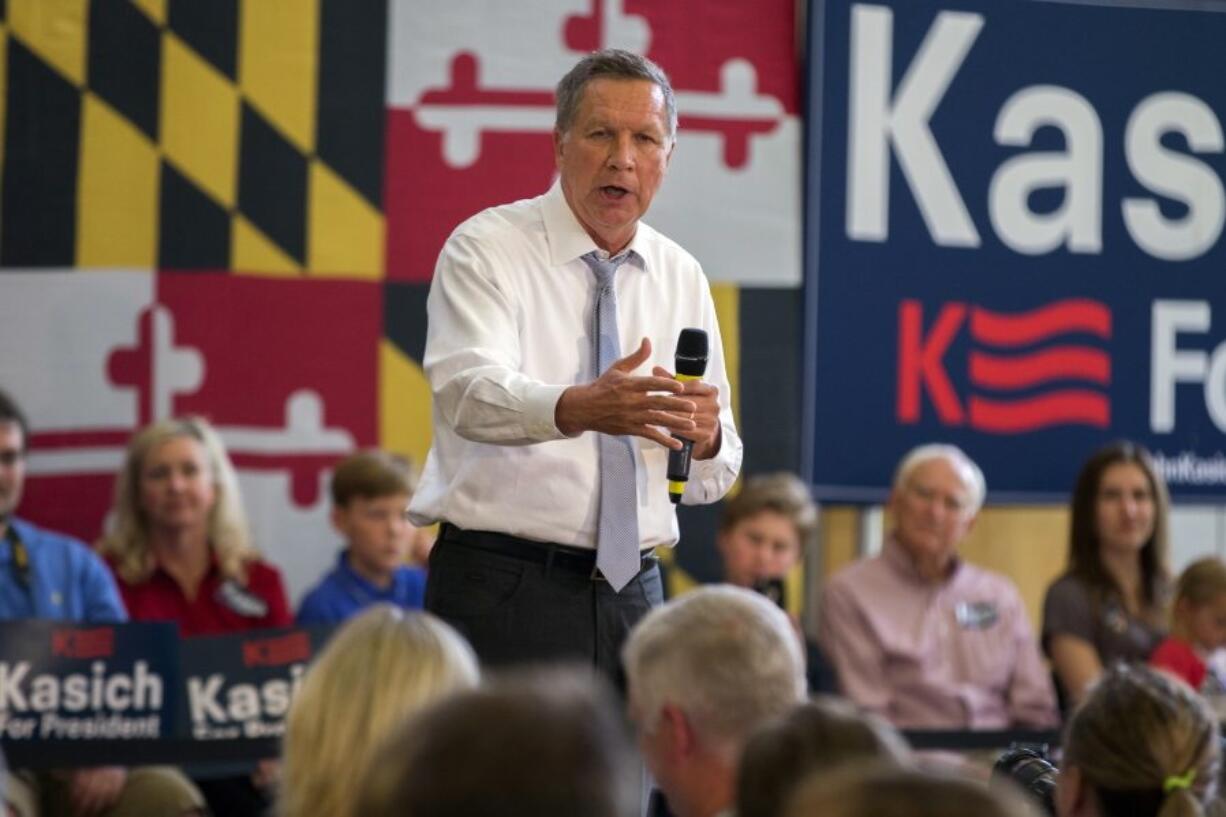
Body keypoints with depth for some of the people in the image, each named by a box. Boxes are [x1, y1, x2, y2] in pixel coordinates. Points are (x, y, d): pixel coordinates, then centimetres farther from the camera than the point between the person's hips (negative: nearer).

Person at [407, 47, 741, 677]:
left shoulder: (682, 277, 12)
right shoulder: (487, 250, -4)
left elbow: (712, 478, 12)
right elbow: (469, 393, -24)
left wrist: (706, 436, -12)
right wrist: (580, 408, -43)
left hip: (632, 593, 5)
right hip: (502, 587, -5)